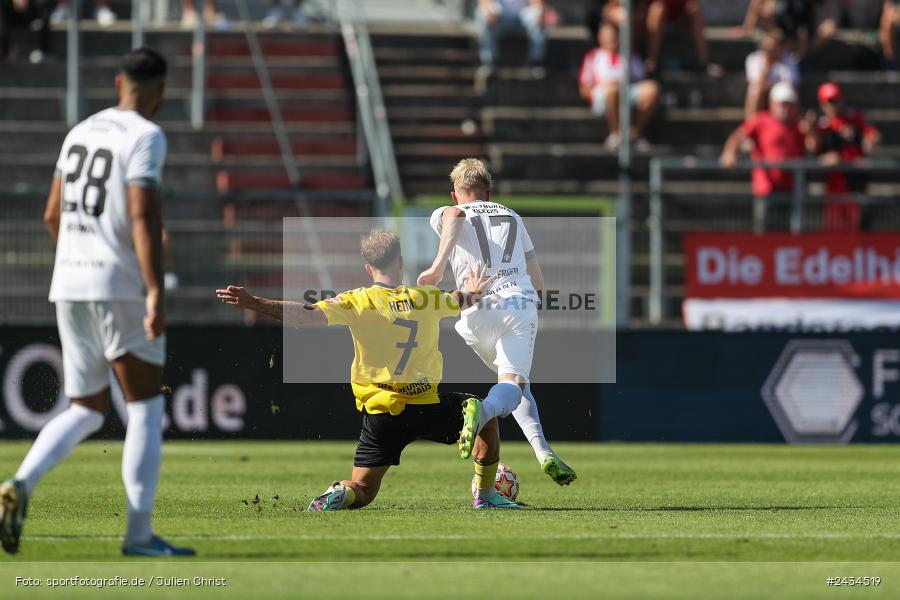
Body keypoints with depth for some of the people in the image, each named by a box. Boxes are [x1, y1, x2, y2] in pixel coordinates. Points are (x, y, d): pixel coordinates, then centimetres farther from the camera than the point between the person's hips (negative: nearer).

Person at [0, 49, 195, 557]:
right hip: (120, 287, -7)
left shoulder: (81, 132, 13)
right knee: (146, 409, 3)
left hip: (69, 286, 7)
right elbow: (143, 218, -20)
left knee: (86, 410, 14)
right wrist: (156, 291, -23)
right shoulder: (145, 137, -10)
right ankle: (139, 533, 0)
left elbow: (53, 216, 18)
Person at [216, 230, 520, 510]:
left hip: (380, 412, 0)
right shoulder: (427, 298, -2)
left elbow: (305, 314, -23)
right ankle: (485, 494, 18)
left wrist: (253, 303, -27)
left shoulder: (358, 303, -9)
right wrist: (471, 293, 45)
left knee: (362, 489, 10)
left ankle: (342, 494, -26)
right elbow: (465, 300, 21)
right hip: (426, 407, 0)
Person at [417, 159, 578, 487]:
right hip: (521, 303, 0)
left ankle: (542, 450, -4)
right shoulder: (513, 217, 27)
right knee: (514, 380, -13)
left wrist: (438, 266, -17)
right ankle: (486, 410, -47)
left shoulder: (443, 215, 17)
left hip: (478, 310, 0)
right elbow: (538, 280, 26)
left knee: (515, 382, 16)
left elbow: (455, 214, -11)